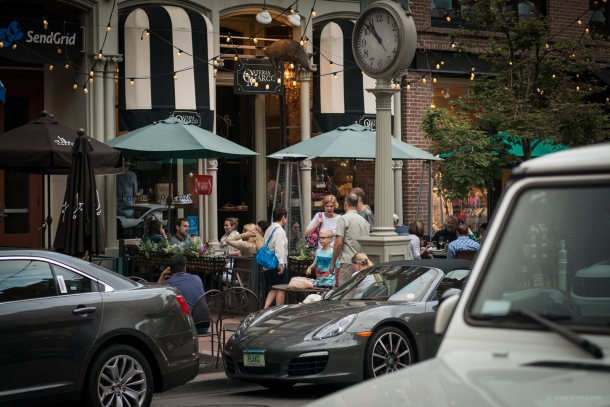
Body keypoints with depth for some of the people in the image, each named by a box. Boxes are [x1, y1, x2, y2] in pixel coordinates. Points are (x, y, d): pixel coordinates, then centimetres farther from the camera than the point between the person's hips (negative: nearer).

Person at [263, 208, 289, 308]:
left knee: (273, 289, 13)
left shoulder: (269, 230, 16)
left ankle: (265, 309, -2)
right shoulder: (279, 230, -12)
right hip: (277, 264, -9)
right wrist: (281, 263, -25)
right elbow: (279, 247, -22)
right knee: (281, 290, 0)